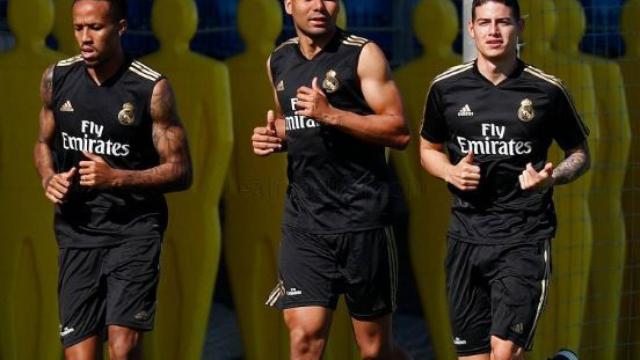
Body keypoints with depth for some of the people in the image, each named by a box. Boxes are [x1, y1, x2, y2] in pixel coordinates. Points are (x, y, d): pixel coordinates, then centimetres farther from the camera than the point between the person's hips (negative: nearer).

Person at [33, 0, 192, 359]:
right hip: (77, 232, 4)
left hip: (134, 231, -4)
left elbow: (181, 172, -6)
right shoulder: (57, 79, 4)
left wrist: (117, 178, -19)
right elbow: (44, 143, 20)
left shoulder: (152, 88, -8)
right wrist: (49, 179, -2)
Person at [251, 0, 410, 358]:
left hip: (362, 219, -4)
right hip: (304, 221, 4)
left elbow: (400, 132, -11)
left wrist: (331, 114, -20)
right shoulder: (279, 62, 11)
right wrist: (272, 137, 6)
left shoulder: (363, 55, -5)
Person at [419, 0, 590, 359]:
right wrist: (451, 173, -3)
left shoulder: (548, 90, -2)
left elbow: (580, 155, 9)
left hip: (525, 238, -3)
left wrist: (552, 178, -12)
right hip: (466, 238, 3)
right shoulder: (446, 87, 4)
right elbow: (429, 149, 18)